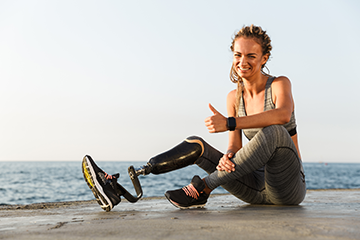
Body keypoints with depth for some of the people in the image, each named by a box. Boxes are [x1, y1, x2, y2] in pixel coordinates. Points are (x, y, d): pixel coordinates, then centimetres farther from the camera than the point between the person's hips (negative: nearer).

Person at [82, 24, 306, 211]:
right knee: (195, 144, -10)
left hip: (289, 188, -4)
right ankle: (116, 185, -23)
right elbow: (235, 147, -2)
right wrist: (227, 158, -27)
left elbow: (283, 115, -33)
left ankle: (202, 189, -30)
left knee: (273, 131, -34)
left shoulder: (280, 84, -8)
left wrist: (229, 123, -40)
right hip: (258, 189, 5)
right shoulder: (234, 97, 8)